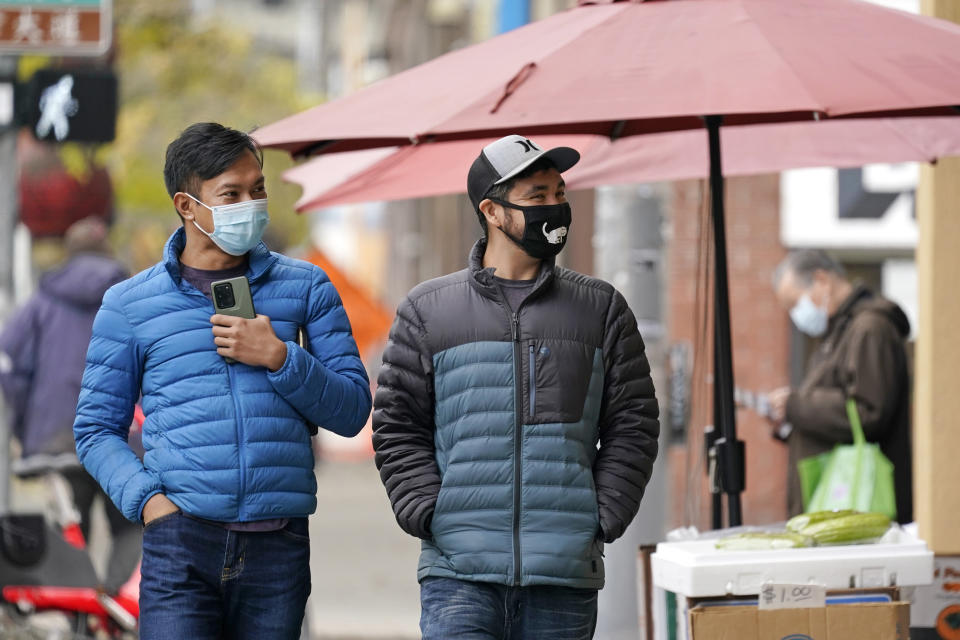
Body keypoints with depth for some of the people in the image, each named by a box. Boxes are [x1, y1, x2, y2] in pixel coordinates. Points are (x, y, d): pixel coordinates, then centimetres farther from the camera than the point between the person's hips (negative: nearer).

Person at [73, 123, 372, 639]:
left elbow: (352, 411, 10)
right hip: (181, 543, -2)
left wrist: (279, 358, -6)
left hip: (279, 544, 2)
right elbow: (96, 428, 11)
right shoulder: (129, 303, 9)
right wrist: (147, 498, -7)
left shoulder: (304, 288, 12)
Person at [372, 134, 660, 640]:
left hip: (565, 578, 2)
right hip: (459, 573, -1)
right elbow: (398, 429, 8)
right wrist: (432, 517, -5)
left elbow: (632, 426, 12)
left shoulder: (601, 308, 12)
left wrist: (601, 518, 0)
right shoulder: (428, 310, 9)